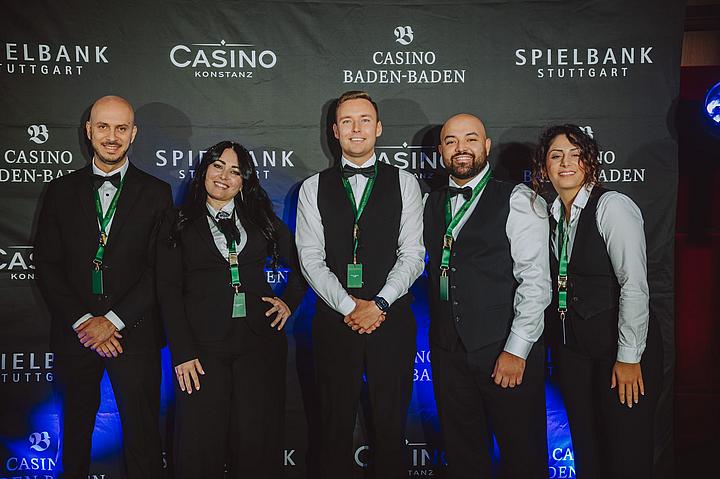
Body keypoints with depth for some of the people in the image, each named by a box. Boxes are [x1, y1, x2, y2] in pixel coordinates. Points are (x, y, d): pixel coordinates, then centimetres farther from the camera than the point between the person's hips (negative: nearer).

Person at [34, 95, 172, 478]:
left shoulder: (156, 193, 1)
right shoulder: (61, 191, 6)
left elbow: (160, 269, -6)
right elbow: (47, 266, 2)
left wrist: (113, 320, -14)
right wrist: (82, 321, -10)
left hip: (133, 332, -2)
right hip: (75, 332, 2)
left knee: (141, 433, 5)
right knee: (76, 429, 17)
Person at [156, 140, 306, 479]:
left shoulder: (261, 218, 12)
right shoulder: (179, 224, 7)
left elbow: (301, 262, 20)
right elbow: (169, 291, 0)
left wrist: (290, 301, 7)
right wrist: (182, 353, -7)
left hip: (260, 340, 1)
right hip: (203, 344, -1)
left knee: (257, 440, 3)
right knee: (201, 444, 1)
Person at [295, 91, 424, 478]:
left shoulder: (404, 183, 6)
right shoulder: (313, 188, 7)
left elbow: (412, 255, -1)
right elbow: (311, 259, -1)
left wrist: (379, 304, -13)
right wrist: (349, 305, -12)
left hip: (391, 319, 0)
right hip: (334, 320, 1)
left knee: (390, 427, 8)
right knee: (336, 428, 10)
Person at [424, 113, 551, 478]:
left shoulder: (517, 201, -6)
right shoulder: (432, 203, 11)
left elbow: (535, 281, -12)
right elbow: (434, 268, 13)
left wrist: (516, 351, -15)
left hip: (508, 355, -4)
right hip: (448, 351, 5)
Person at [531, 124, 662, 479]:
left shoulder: (612, 206, -12)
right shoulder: (551, 215, 9)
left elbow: (635, 285, -17)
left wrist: (629, 357, -17)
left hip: (618, 347, -6)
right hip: (571, 349, 6)